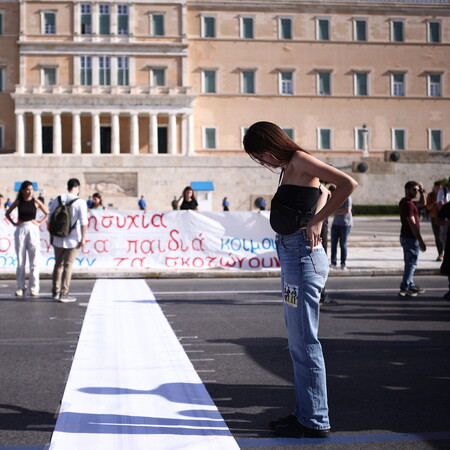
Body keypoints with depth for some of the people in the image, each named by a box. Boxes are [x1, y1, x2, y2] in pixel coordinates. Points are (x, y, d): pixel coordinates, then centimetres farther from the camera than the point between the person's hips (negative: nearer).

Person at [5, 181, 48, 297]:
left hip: (33, 230, -1)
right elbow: (7, 213, 17)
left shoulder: (36, 201, 1)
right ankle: (21, 287, 10)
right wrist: (14, 223, 5)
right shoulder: (18, 201, 5)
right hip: (20, 230, 1)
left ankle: (34, 288, 1)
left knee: (34, 261, -3)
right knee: (20, 260, 3)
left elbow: (47, 213, 9)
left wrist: (40, 223, 0)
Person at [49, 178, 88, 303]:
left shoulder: (57, 199, 3)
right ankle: (64, 294, 0)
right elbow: (83, 222, -14)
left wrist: (51, 235, 15)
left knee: (58, 264, 17)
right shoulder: (80, 202, -9)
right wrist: (83, 238, -8)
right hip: (73, 239, -4)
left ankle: (55, 292, 23)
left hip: (58, 239, 4)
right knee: (68, 266, 1)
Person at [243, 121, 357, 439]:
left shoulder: (300, 160, -9)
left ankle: (315, 422, 4)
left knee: (305, 342, -4)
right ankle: (306, 413, 25)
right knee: (299, 343, 15)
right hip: (293, 256, 10)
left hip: (302, 256, -10)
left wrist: (316, 221, -16)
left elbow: (348, 184, -20)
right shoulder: (290, 169, 19)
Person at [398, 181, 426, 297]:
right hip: (410, 238, -10)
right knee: (411, 263, -7)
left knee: (410, 263, 17)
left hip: (406, 237, 10)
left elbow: (422, 203, 30)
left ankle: (411, 286, 26)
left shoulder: (409, 202, 13)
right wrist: (421, 241, -22)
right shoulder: (408, 204, -19)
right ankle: (404, 288, -8)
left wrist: (421, 192, 11)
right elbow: (412, 224, -23)